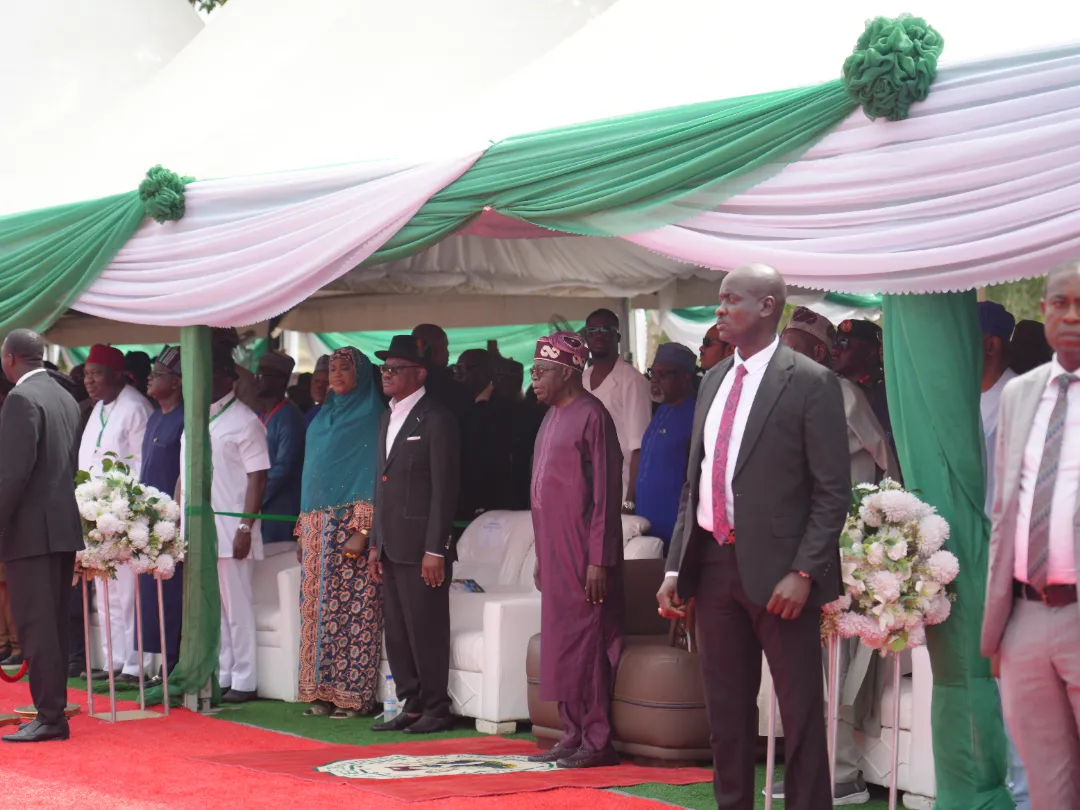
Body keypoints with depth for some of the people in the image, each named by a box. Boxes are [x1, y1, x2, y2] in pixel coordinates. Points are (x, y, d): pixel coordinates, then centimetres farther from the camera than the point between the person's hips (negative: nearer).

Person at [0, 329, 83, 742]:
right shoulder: (66, 399, 13)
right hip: (64, 526, 8)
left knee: (36, 625, -6)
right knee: (53, 624, 11)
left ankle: (49, 716, -6)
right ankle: (53, 712, 15)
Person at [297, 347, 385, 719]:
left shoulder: (370, 419, -4)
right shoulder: (322, 417, 18)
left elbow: (372, 478, -11)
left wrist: (362, 530, -20)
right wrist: (303, 530, 15)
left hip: (350, 525, -7)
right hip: (317, 527, 7)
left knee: (352, 608, -8)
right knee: (318, 609, 5)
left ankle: (354, 694, -5)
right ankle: (324, 691, 9)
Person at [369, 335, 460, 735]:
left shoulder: (437, 420, -9)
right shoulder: (387, 418, 17)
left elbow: (445, 489, -13)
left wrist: (435, 550, -17)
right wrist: (375, 543, 15)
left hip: (421, 547, -8)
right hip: (391, 547, 8)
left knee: (427, 631, -3)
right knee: (397, 633, 11)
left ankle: (436, 709, 6)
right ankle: (412, 705, 19)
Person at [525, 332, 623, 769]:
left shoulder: (591, 416, -12)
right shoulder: (552, 417, 15)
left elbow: (606, 492, -15)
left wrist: (599, 560, -18)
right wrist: (541, 557, 17)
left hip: (582, 552, -9)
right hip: (555, 551, 9)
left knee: (587, 644, -5)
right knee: (560, 642, 10)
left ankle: (597, 741, 0)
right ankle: (573, 736, 16)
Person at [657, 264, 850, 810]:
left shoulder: (810, 383, -6)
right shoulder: (713, 381, 14)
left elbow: (833, 492, -9)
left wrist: (804, 573, -17)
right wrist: (675, 566, 10)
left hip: (774, 569, -6)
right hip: (714, 562, 7)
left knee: (800, 712, 1)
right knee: (725, 709, 12)